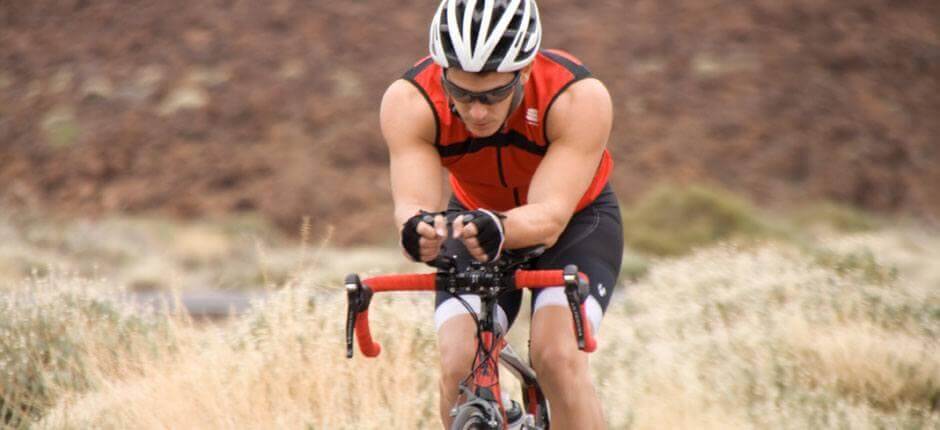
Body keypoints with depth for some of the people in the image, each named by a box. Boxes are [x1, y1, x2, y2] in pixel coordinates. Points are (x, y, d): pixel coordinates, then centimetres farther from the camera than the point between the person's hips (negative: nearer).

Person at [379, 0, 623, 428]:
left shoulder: (580, 99, -35)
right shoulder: (410, 101, -30)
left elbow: (550, 216, -42)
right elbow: (412, 201, -38)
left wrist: (501, 230, -64)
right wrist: (416, 229, -63)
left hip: (575, 222, -2)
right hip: (475, 220, 2)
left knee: (557, 358, -26)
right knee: (458, 366, -19)